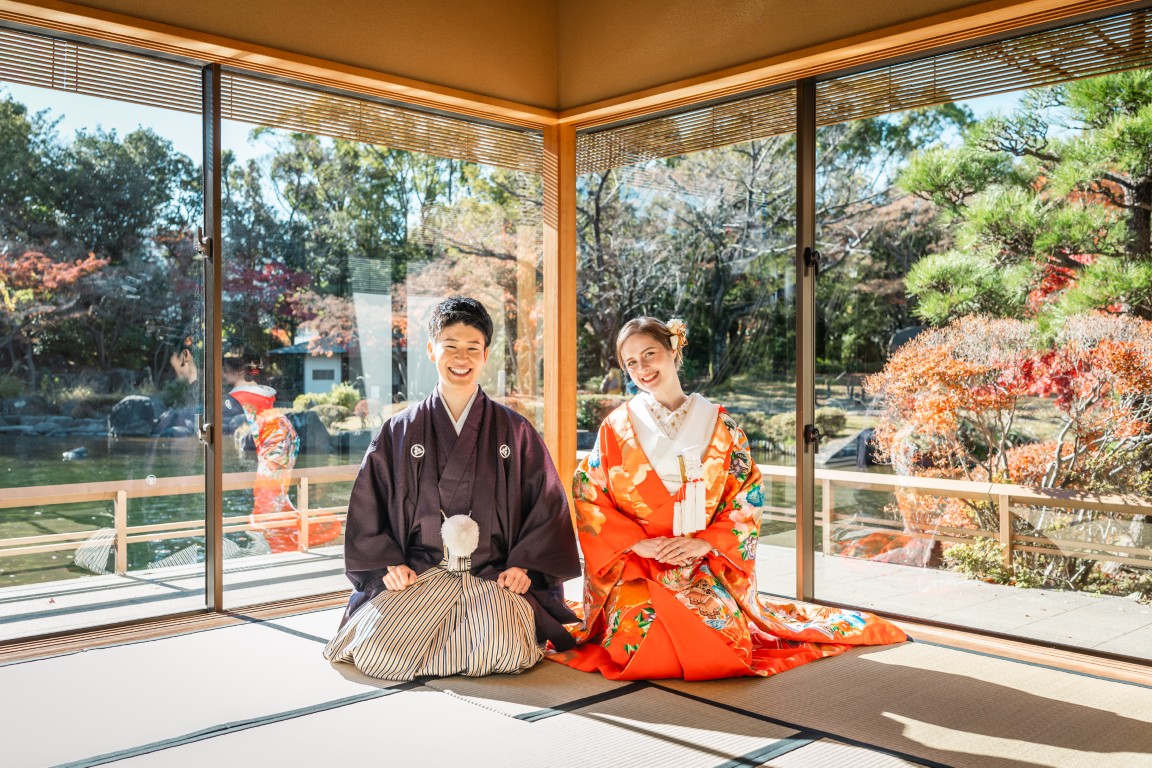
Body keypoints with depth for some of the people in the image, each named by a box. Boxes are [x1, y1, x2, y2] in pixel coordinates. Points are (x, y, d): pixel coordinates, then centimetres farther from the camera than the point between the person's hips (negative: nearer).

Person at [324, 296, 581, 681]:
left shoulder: (515, 432, 8)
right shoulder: (400, 432, 9)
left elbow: (547, 505, 8)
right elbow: (368, 505, 10)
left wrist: (525, 565, -4)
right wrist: (386, 564, -3)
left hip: (494, 576, -1)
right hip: (417, 574, 1)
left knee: (499, 646, -31)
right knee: (378, 648, -24)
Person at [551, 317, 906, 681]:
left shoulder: (719, 425, 4)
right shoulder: (617, 428, 3)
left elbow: (747, 501, 4)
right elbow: (589, 499, 0)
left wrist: (705, 542, -11)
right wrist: (638, 542, -12)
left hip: (705, 567, 1)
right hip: (634, 569, 0)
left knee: (725, 636, -23)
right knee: (644, 644, -26)